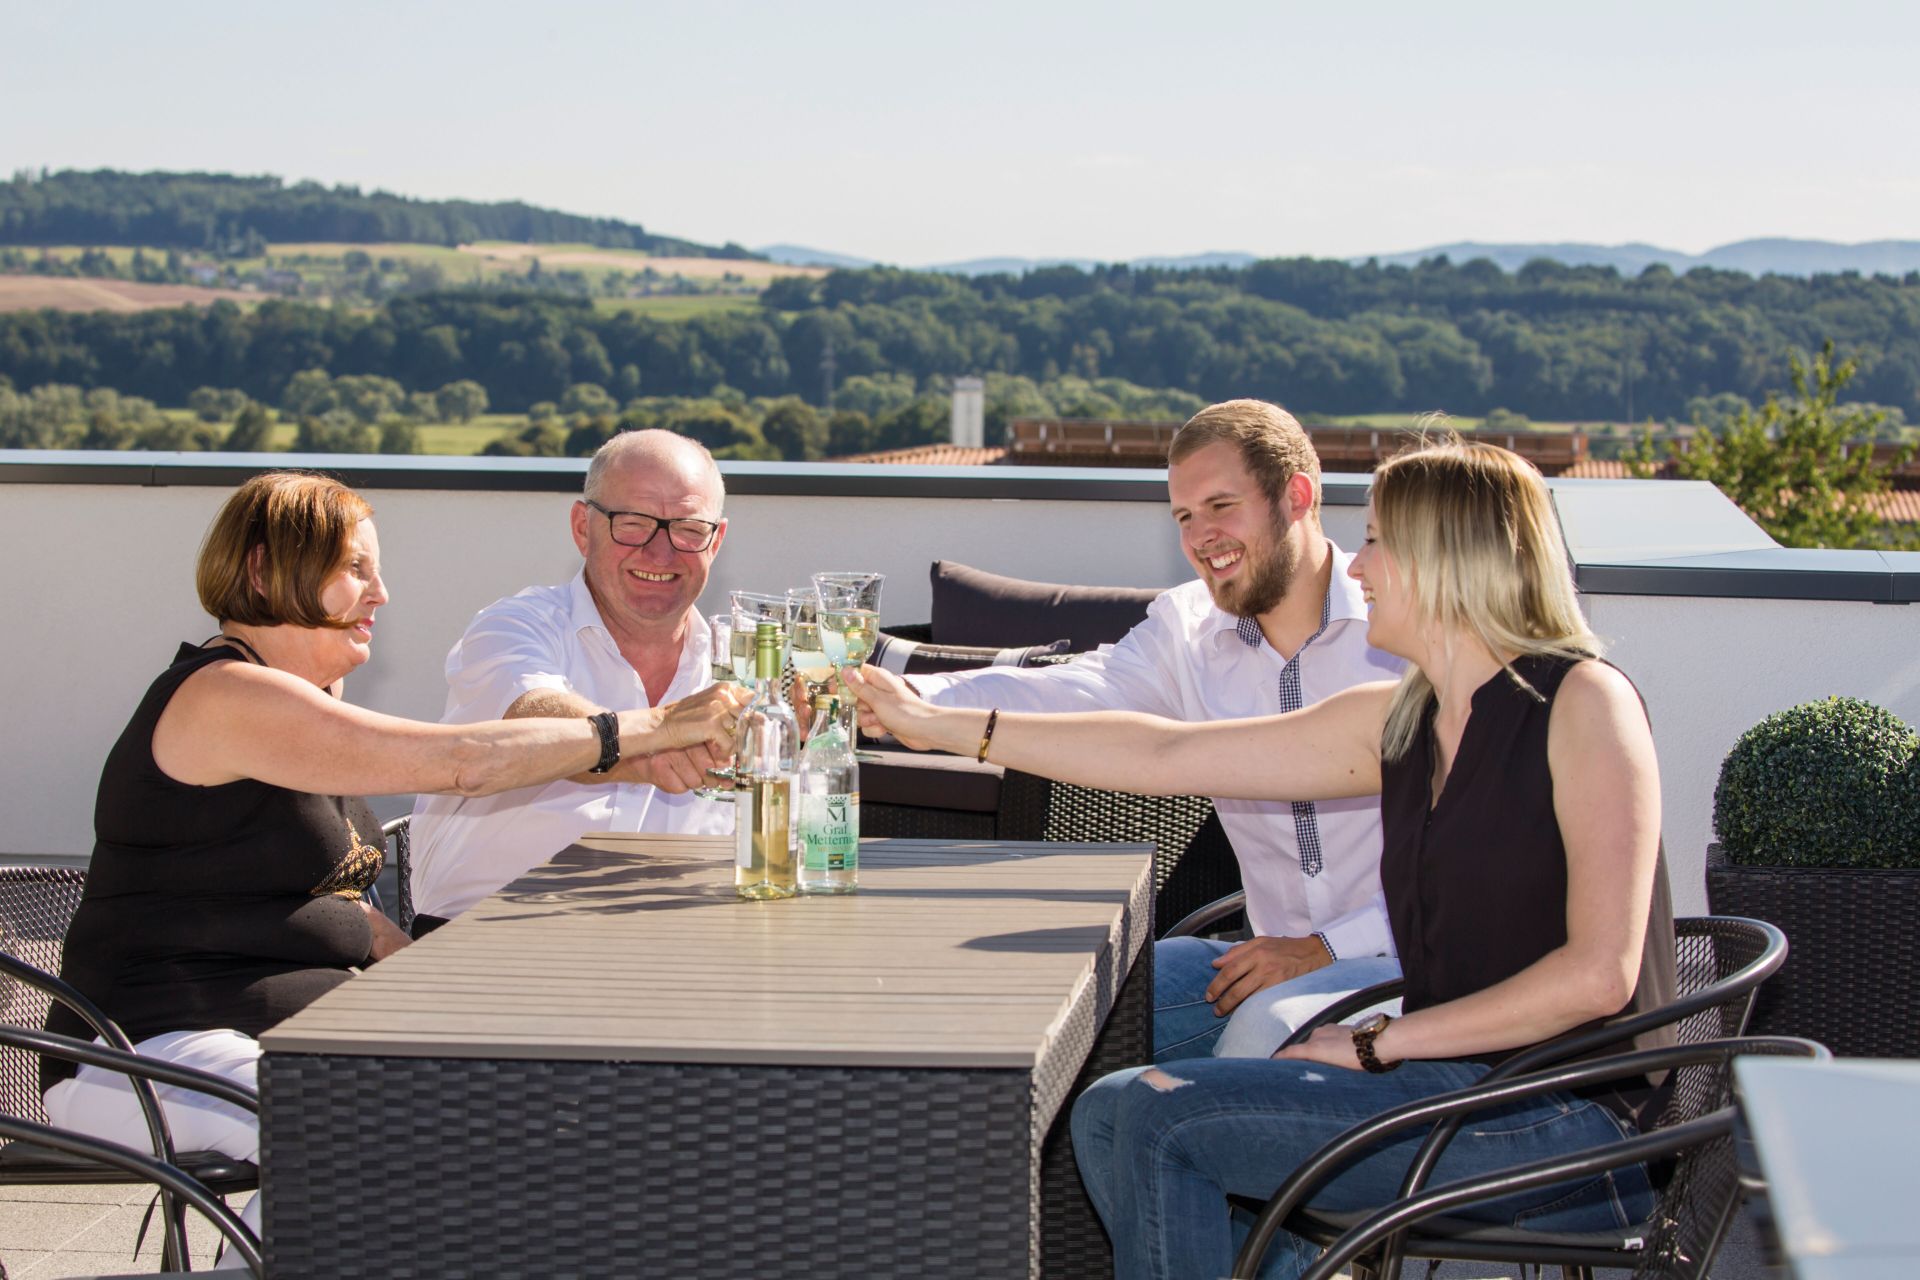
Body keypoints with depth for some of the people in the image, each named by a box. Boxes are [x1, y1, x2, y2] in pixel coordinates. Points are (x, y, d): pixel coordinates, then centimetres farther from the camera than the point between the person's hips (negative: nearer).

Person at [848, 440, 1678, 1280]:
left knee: (1161, 1117, -13)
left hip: (1567, 1113, -8)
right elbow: (1165, 754, 15)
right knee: (1110, 1116, 0)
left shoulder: (1582, 701, -11)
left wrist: (1382, 1042, -13)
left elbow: (1599, 973, -18)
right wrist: (937, 725, 17)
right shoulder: (1396, 722, 12)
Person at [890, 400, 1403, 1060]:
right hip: (1281, 957, 5)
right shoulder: (1187, 632, 8)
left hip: (1402, 956, -5)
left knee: (1271, 1021, -33)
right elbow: (1064, 695, -9)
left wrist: (1324, 949, -19)